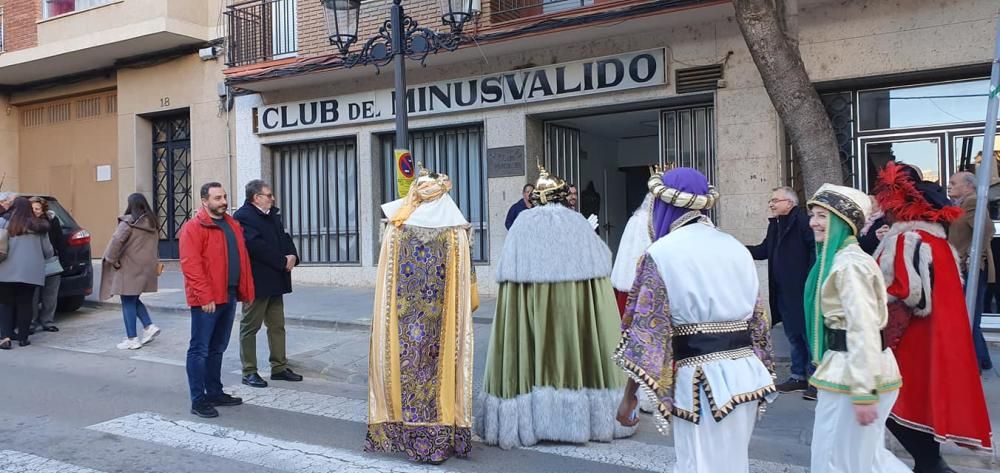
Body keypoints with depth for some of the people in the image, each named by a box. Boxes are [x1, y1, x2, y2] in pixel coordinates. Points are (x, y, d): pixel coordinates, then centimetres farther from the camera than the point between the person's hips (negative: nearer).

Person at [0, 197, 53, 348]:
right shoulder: (38, 226, 3)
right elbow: (48, 252, 8)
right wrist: (38, 258, 28)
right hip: (31, 272, 0)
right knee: (25, 304, 9)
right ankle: (23, 338, 9)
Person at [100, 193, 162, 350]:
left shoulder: (128, 222, -13)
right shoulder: (153, 223, 9)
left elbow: (116, 241, -22)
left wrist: (112, 260, -11)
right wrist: (151, 261, 15)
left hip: (129, 269, -7)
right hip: (146, 269, 7)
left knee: (128, 303, 3)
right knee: (134, 300, 22)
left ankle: (132, 339, 5)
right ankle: (149, 326, 11)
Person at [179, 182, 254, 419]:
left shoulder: (233, 225, 15)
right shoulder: (193, 228, -9)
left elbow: (242, 259, 17)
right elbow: (191, 265, -16)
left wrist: (246, 291, 11)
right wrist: (205, 297, -21)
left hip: (228, 297, 8)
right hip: (206, 300, -8)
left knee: (217, 348, 16)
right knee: (200, 349, -1)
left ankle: (214, 392, 26)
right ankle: (198, 400, 5)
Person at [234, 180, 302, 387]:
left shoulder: (273, 214, 13)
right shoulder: (243, 216, -13)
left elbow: (285, 237, 14)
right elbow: (257, 246, -22)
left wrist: (292, 256, -6)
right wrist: (283, 261, -17)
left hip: (275, 280, 8)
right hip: (256, 282, -8)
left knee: (277, 325, 12)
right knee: (250, 327, 3)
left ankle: (279, 367, 21)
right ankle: (249, 372, 11)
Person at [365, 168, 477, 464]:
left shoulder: (396, 227, 1)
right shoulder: (455, 230, -2)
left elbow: (385, 280, 6)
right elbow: (465, 281, 0)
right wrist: (467, 306, 10)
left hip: (402, 316, 1)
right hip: (440, 319, 0)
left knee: (405, 364, 8)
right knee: (439, 365, 6)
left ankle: (403, 433, 15)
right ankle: (440, 437, 10)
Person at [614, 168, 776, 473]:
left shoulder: (662, 253, -9)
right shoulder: (737, 248, 10)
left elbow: (647, 332, -13)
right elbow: (758, 321, 13)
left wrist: (630, 395, -9)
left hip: (700, 379, -6)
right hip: (745, 372, 6)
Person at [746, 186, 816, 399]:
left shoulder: (802, 221, -13)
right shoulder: (774, 224, 13)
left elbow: (816, 248, -18)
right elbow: (764, 250, 17)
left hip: (802, 291, -9)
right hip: (783, 292, 9)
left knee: (808, 334, -1)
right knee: (793, 335, 16)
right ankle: (799, 377, 27)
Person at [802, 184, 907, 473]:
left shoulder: (849, 263, -18)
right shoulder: (836, 258, 14)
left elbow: (864, 329, -24)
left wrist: (863, 392, -26)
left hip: (853, 371, -10)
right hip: (845, 367, 10)